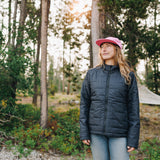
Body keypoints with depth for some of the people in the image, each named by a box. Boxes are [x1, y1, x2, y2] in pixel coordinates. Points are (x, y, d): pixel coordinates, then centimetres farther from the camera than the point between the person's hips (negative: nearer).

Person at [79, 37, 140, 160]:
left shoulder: (128, 76, 2)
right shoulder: (91, 74, 6)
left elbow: (133, 107, 0)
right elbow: (84, 103, 6)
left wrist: (133, 138, -4)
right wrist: (84, 132, 0)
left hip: (119, 133, -1)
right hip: (96, 132, 2)